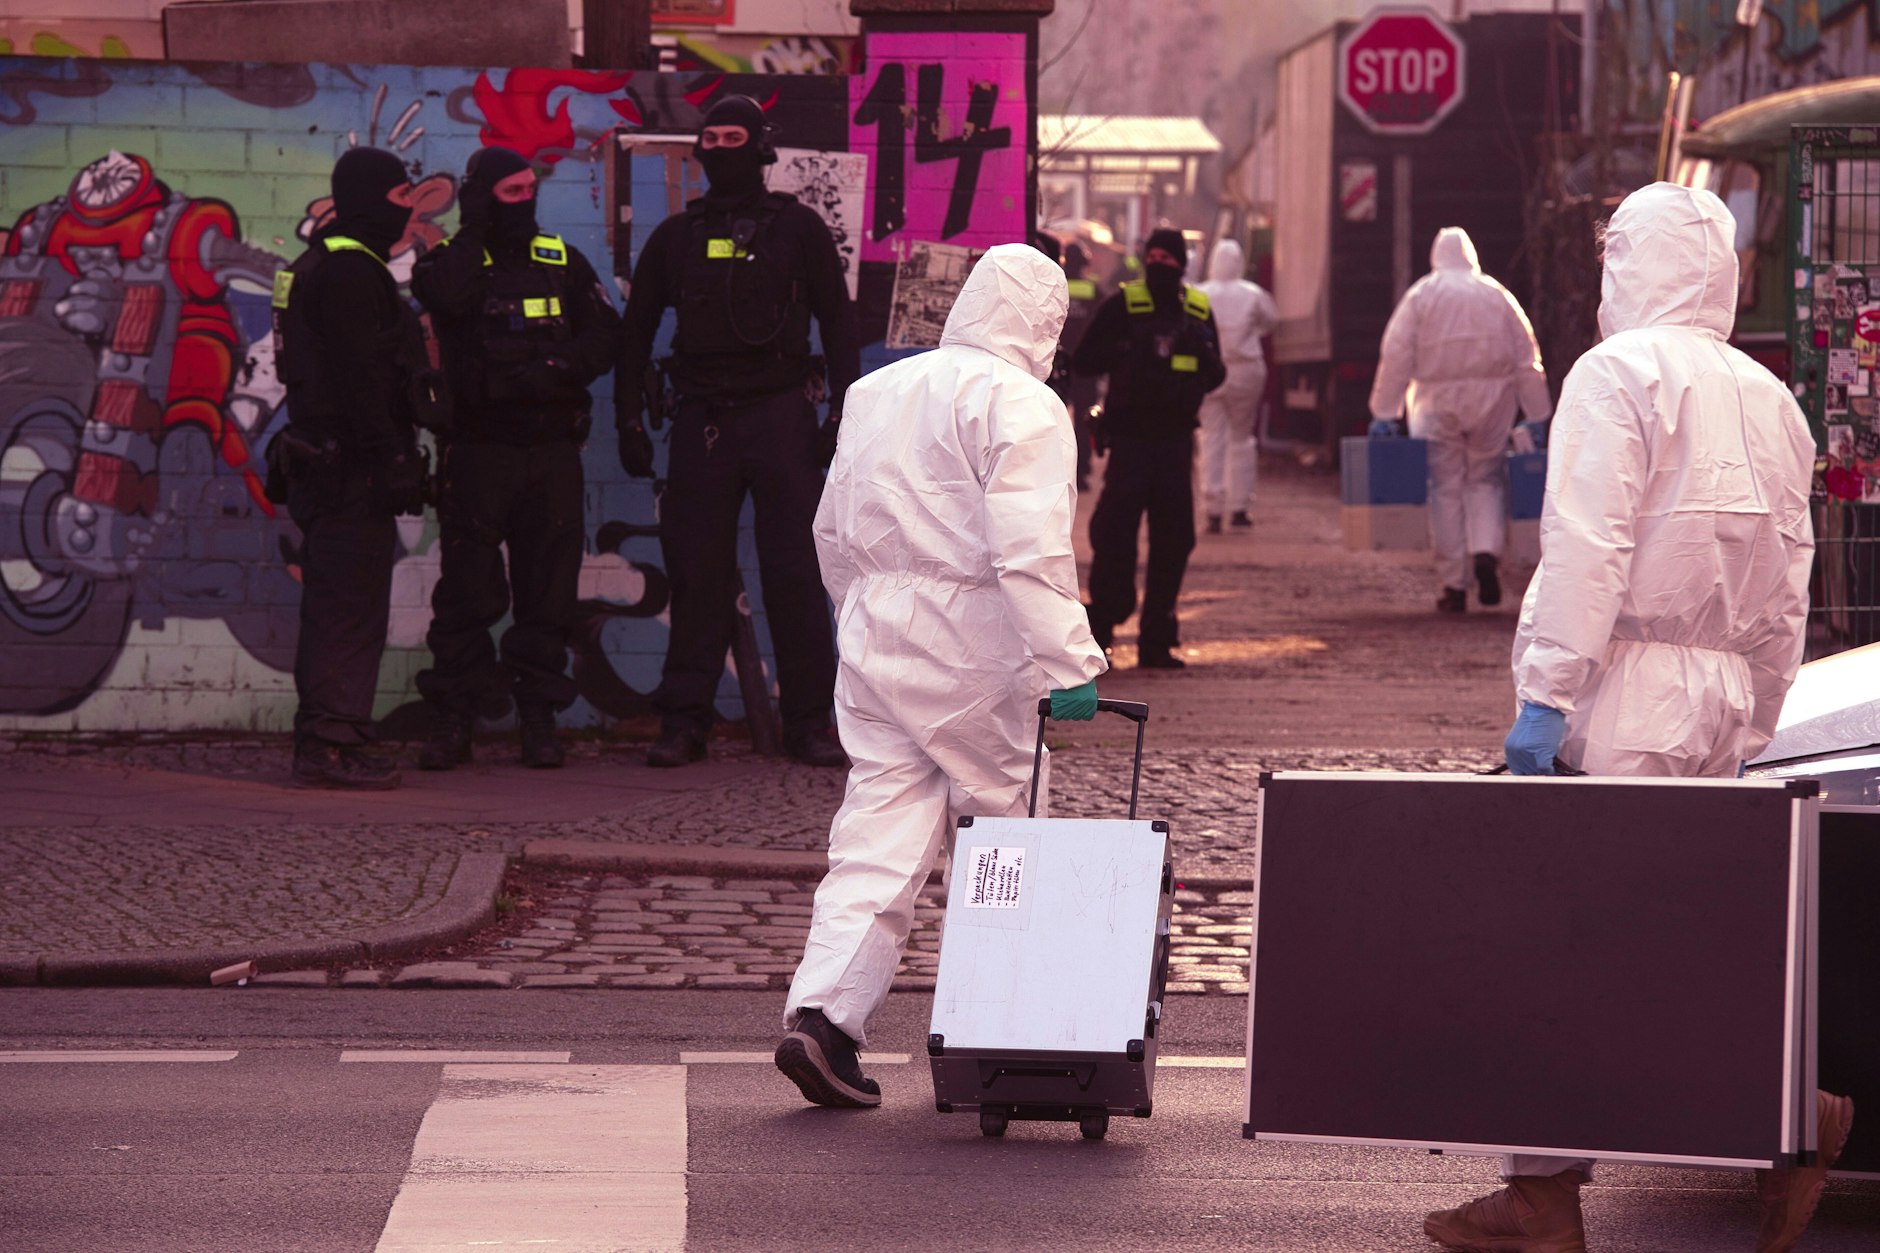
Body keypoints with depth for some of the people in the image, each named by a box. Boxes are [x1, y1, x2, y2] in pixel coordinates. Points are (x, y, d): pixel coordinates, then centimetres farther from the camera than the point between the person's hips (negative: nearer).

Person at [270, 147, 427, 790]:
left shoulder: (318, 265, 19)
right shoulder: (351, 271, -14)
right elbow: (359, 378, -21)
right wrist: (392, 459, -21)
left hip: (321, 464, 11)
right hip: (351, 465, -11)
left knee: (333, 606, 14)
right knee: (351, 607, -10)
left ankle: (321, 740, 18)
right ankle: (334, 743, -11)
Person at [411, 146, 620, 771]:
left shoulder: (562, 262, 11)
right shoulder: (449, 259, 4)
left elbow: (604, 336, 6)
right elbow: (450, 296, -20)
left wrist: (554, 368, -12)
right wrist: (474, 227, -10)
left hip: (550, 445, 2)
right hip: (476, 449, -2)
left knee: (547, 589, 2)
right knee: (466, 590, -3)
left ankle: (539, 719, 9)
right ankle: (452, 722, 2)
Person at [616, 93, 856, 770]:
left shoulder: (797, 228, 6)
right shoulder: (675, 237, 12)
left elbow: (837, 326, 6)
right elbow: (637, 329, 16)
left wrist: (842, 414, -3)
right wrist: (629, 419, 9)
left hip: (781, 416, -2)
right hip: (703, 420, 2)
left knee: (797, 573, -4)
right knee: (697, 574, 0)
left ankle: (809, 721, -1)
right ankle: (684, 721, 4)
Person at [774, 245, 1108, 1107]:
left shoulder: (876, 392, 13)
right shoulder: (1020, 406, -10)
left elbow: (833, 531, 20)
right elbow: (1029, 552, -20)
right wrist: (1068, 664, -21)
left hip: (875, 640, 6)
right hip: (973, 652, -6)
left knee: (879, 833, 3)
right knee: (1003, 835, 8)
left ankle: (822, 1011, -11)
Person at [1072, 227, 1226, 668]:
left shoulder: (1198, 310, 12)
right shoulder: (1123, 305, 0)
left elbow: (1216, 375, 17)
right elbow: (1084, 362, -3)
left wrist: (1204, 352, -6)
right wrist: (1128, 350, -19)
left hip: (1175, 438, 4)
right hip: (1130, 435, -4)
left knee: (1174, 540, 5)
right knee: (1115, 533, -7)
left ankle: (1157, 640, 12)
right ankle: (1101, 627, 3)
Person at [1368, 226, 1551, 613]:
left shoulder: (1420, 295, 3)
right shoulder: (1497, 295, 9)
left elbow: (1396, 356, -3)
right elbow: (1527, 358, 8)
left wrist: (1384, 412, 0)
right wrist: (1537, 417, 11)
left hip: (1437, 402, -1)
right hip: (1491, 401, 1)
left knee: (1445, 487, 3)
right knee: (1486, 479, 13)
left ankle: (1453, 585, 2)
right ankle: (1487, 550, -13)